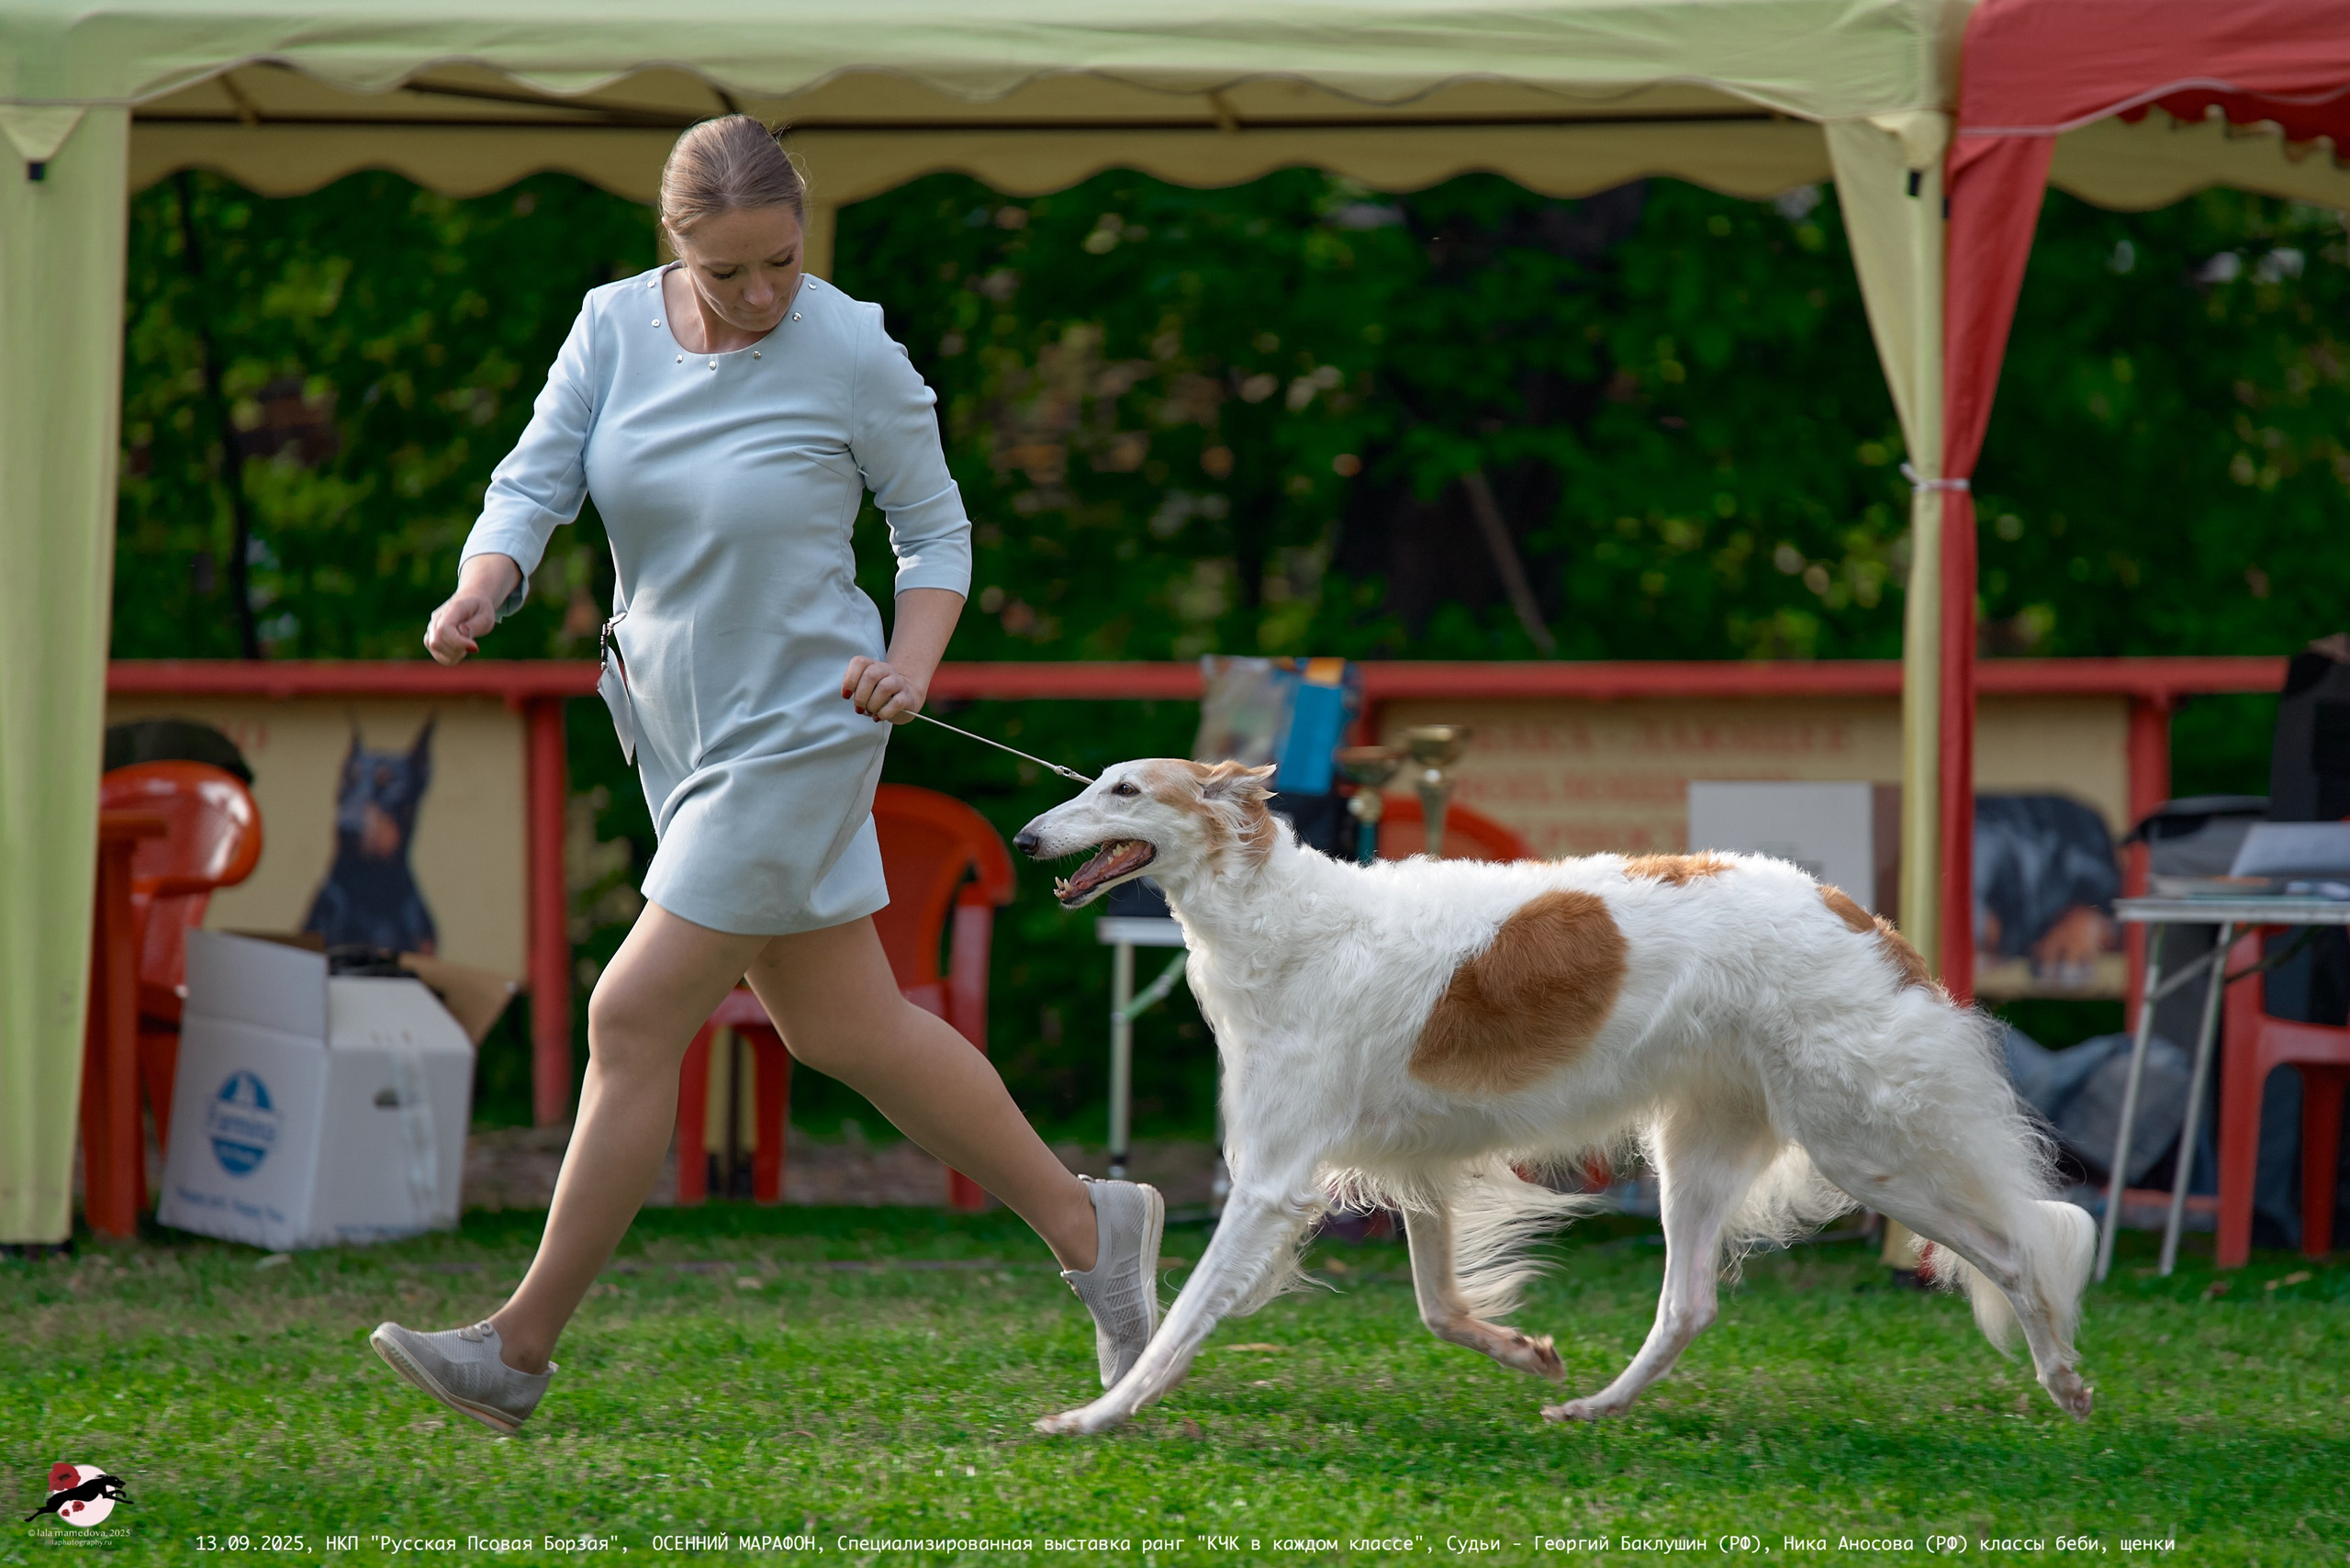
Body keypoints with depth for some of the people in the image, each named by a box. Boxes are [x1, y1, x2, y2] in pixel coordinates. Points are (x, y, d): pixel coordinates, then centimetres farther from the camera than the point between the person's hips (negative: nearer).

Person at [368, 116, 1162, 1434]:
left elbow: (938, 530, -2)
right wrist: (483, 583, -25)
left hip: (795, 729, -7)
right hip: (677, 722, 7)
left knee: (636, 1021, -8)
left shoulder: (855, 358, -13)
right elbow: (537, 481, -5)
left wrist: (911, 663, -18)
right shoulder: (616, 327, 0)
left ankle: (523, 1348, 0)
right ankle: (1089, 1226, 27)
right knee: (842, 1029, 13)